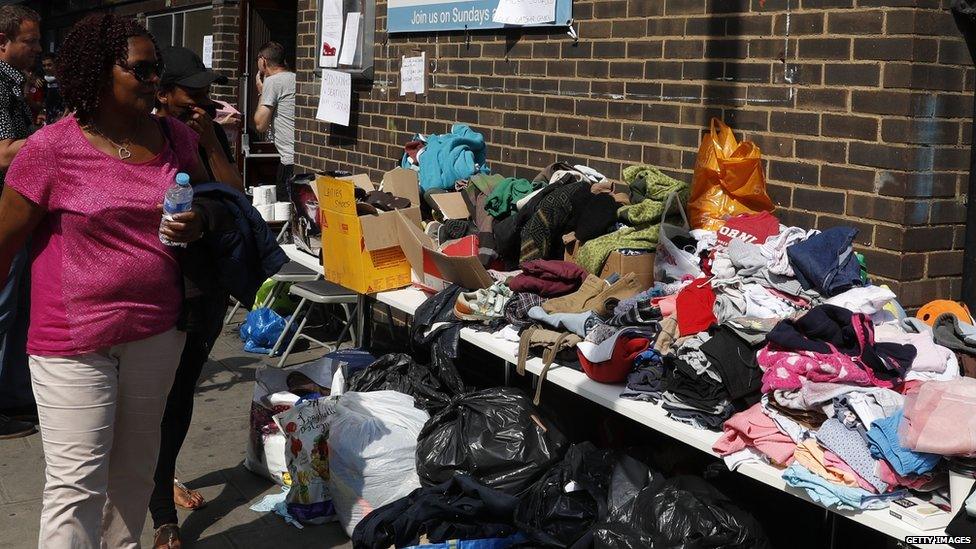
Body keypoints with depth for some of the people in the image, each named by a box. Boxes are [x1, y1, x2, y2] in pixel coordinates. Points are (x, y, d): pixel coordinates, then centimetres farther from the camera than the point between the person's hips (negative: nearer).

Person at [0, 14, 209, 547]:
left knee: (135, 467, 18)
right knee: (77, 483, -3)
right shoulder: (51, 148, -12)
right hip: (73, 342, -5)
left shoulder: (174, 136, 3)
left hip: (156, 331, 5)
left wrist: (198, 224, -4)